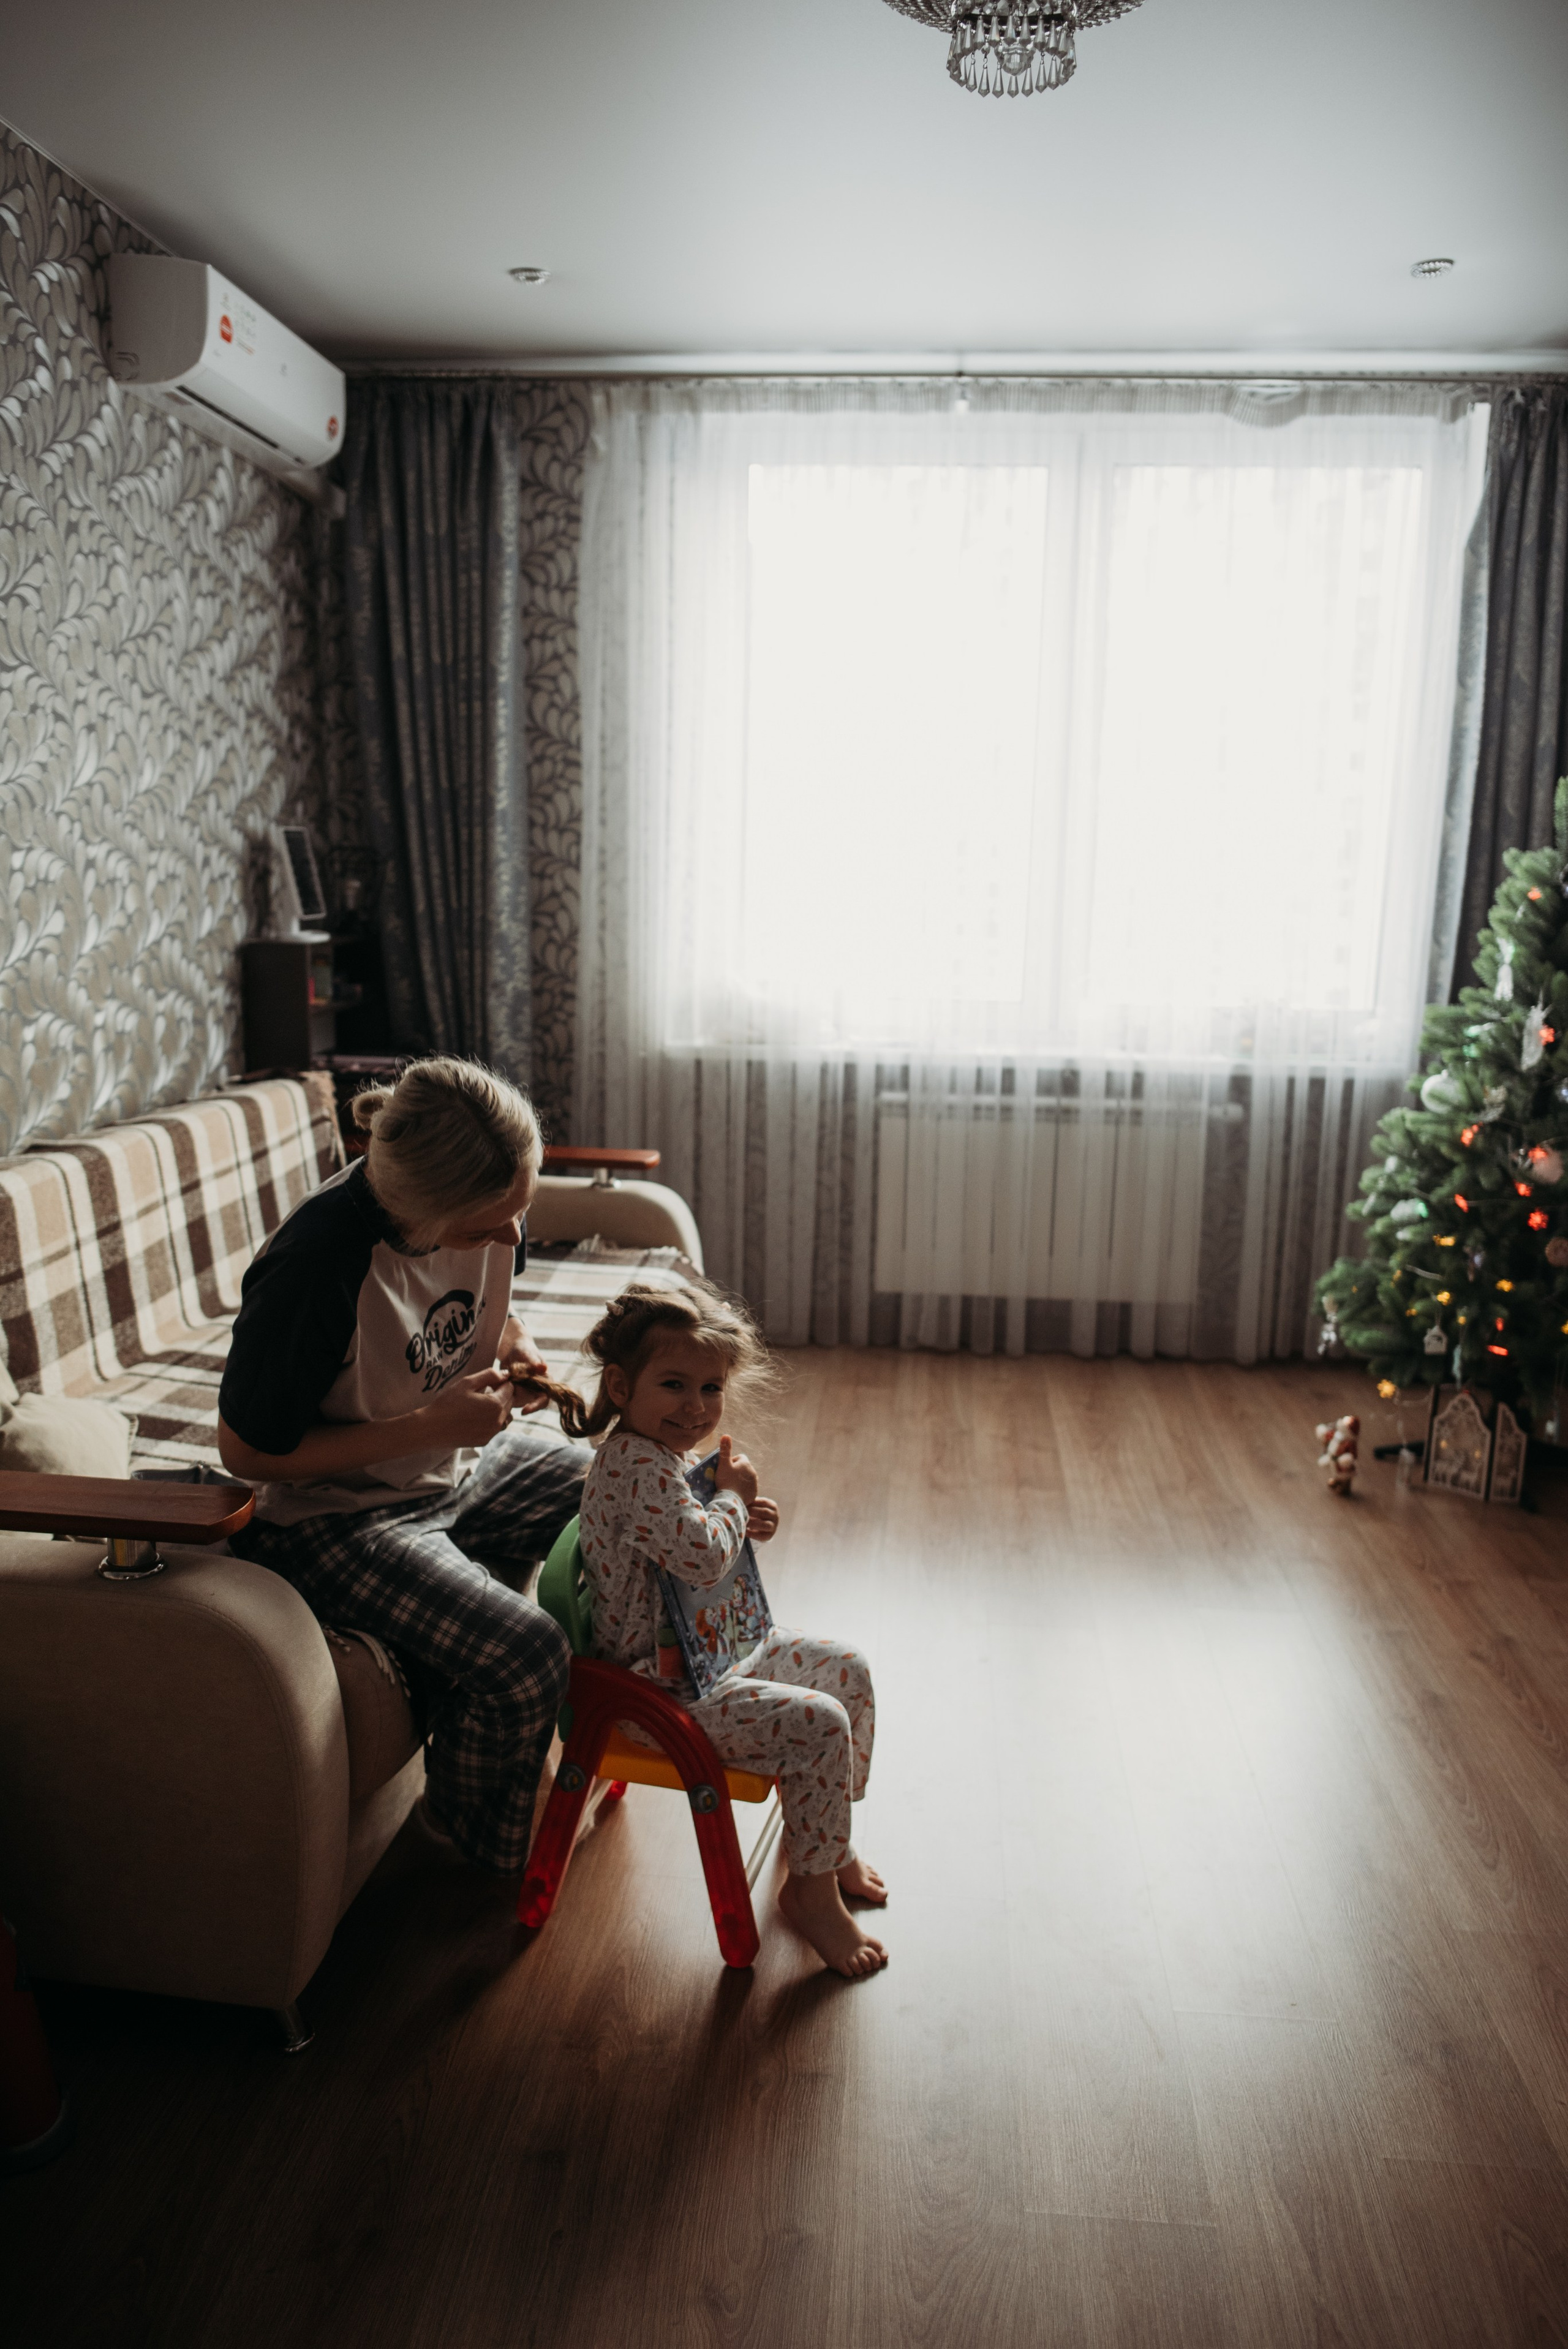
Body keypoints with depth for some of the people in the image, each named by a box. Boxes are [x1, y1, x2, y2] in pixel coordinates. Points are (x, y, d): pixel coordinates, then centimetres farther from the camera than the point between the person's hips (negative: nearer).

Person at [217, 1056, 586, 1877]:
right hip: (331, 1516, -8)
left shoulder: (487, 1213, -11)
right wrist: (432, 1425, -26)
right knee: (524, 1656, -25)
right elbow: (248, 1450, -21)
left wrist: (518, 1349, -12)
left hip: (463, 1467, 8)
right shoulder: (319, 1266, -33)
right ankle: (473, 1829, 8)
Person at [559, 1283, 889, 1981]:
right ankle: (811, 1888, 2)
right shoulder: (636, 1465, -28)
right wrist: (733, 1497, -18)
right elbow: (702, 1559, -37)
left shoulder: (658, 1454, 6)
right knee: (818, 1723, -20)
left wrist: (742, 1522, 1)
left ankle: (824, 1838, 29)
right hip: (665, 1690, -11)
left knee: (848, 1670, 14)